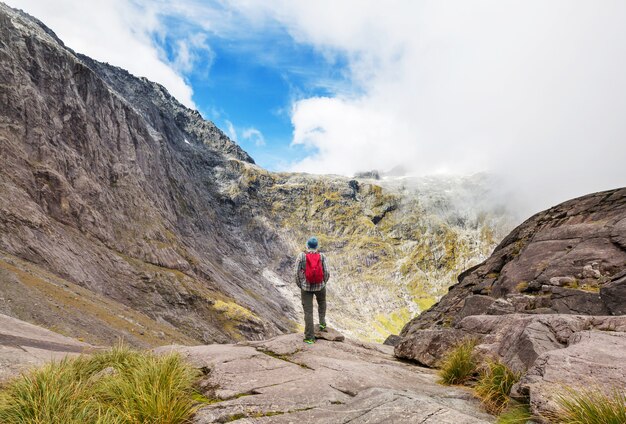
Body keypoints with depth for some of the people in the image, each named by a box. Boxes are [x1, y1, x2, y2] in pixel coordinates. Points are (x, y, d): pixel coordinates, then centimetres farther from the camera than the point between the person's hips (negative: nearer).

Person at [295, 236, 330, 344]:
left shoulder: (301, 256, -9)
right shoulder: (322, 256, -6)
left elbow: (297, 273, -9)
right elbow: (327, 272, -9)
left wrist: (300, 285, 8)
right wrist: (323, 282, 10)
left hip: (306, 287, -1)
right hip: (320, 286, 1)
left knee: (308, 312, 5)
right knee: (322, 303, 34)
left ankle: (309, 338, 6)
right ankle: (322, 322, 28)